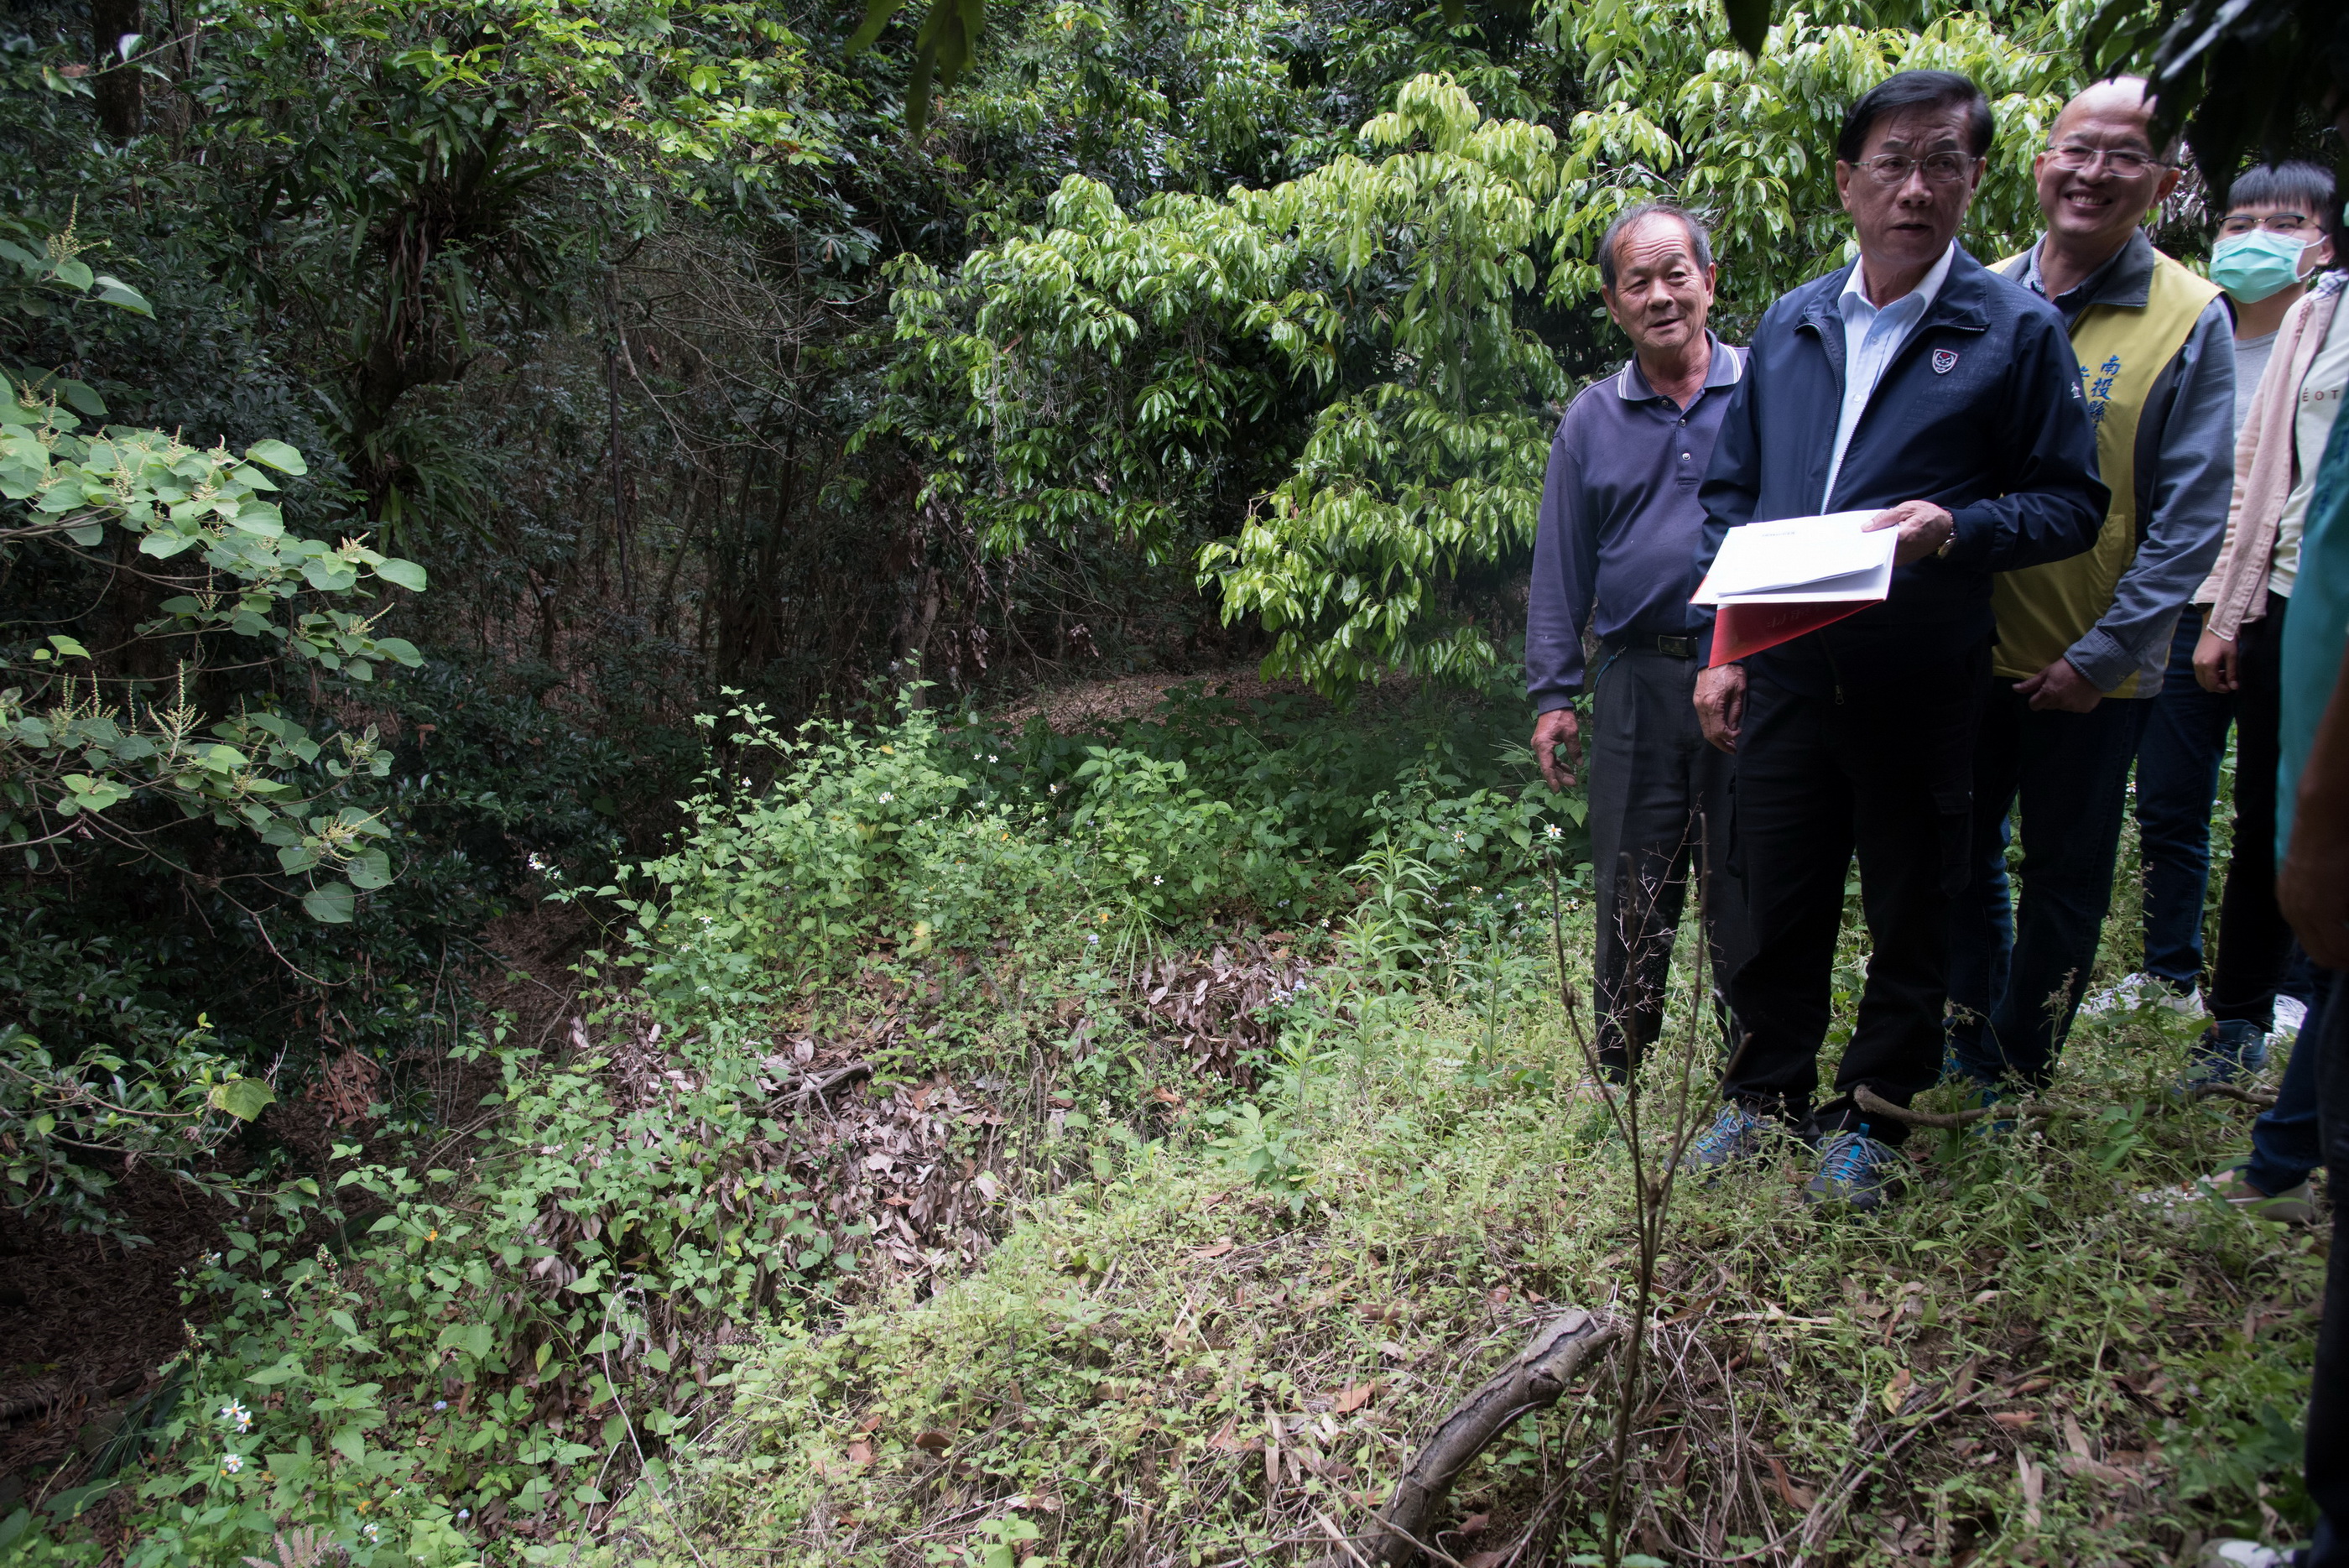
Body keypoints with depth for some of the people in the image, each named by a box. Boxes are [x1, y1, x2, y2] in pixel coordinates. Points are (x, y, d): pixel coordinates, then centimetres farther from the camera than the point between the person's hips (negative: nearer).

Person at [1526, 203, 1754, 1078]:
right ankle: (1619, 1076, 22)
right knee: (1631, 894, 9)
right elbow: (1561, 568, 11)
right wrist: (1552, 694, 5)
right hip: (1638, 684, 2)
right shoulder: (1590, 421, 10)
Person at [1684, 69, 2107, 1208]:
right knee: (1777, 897, 12)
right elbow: (1729, 495, 14)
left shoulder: (2017, 331, -1)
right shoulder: (1789, 325, 10)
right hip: (1784, 674, 3)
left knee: (1910, 910, 10)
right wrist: (1722, 647, 6)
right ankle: (1769, 1090, 31)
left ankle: (1872, 1114, 27)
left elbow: (2073, 503, -1)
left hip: (1921, 680, -3)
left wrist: (1960, 529, -20)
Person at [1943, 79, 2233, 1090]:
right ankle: (1965, 1046, 32)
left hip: (2089, 673, -3)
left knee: (2065, 877, 10)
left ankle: (2013, 1076, 25)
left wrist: (2098, 655, -14)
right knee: (1961, 855, 14)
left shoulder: (2192, 319, -6)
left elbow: (2191, 520, -8)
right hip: (1967, 648, 3)